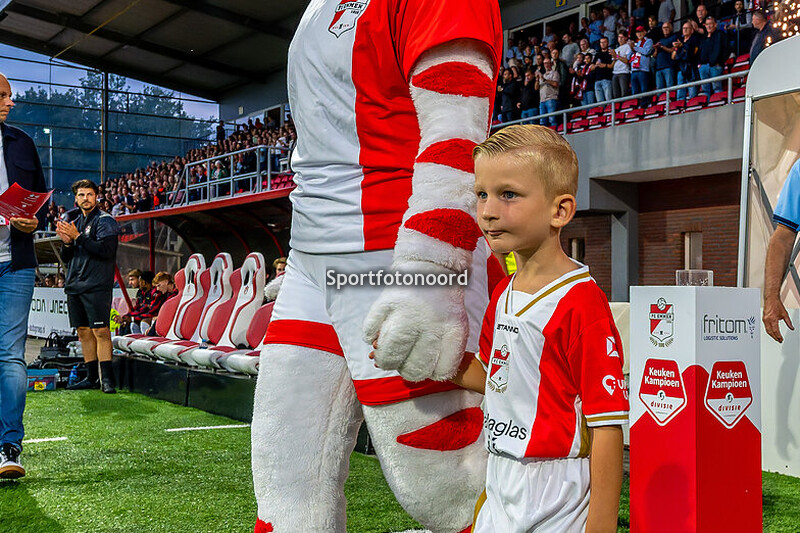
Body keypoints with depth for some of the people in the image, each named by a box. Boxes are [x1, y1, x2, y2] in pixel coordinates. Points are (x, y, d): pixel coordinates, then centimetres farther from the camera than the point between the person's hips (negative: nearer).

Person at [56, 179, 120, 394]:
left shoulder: (105, 221, -2)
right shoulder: (76, 223, 20)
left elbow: (106, 250, -16)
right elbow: (66, 258, 20)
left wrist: (78, 237, -16)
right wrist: (66, 242, -1)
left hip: (96, 286, -7)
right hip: (74, 286, 8)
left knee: (100, 331, -11)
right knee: (83, 332, 8)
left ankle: (107, 378, -12)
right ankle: (92, 377, 13)